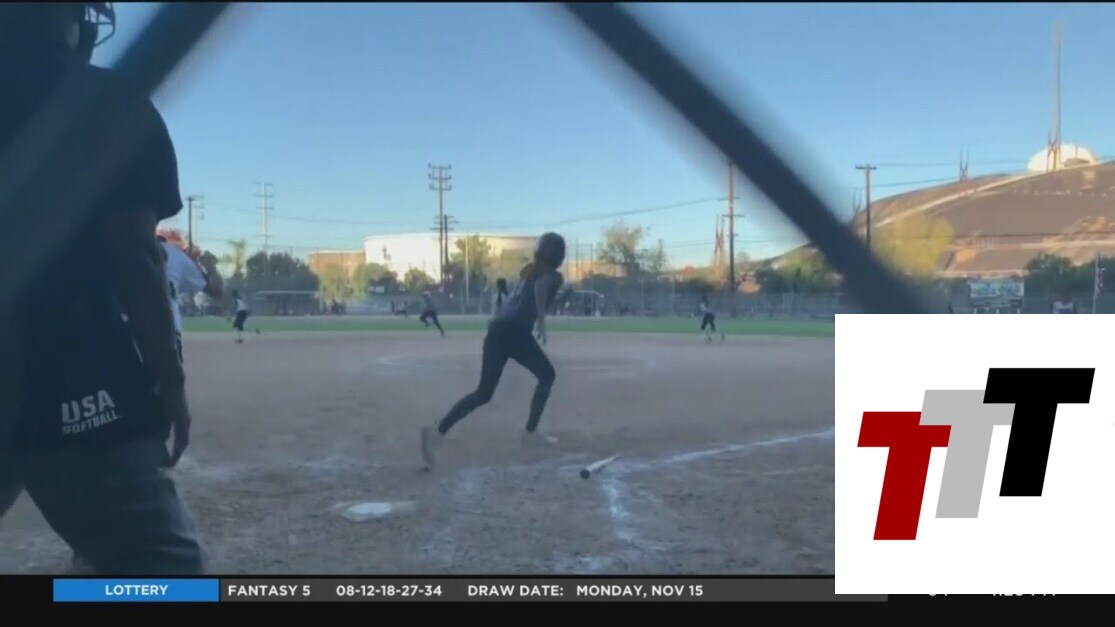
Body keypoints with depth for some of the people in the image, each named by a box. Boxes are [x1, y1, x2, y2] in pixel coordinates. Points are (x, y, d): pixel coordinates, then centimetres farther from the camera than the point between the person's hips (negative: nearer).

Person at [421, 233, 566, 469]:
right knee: (547, 376, 18)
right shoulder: (554, 276, 5)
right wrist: (541, 320, -15)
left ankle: (439, 431, -15)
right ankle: (530, 432, 14)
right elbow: (540, 287, -17)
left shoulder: (529, 271, 27)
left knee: (483, 392, 3)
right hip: (516, 330, -6)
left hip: (497, 328, 6)